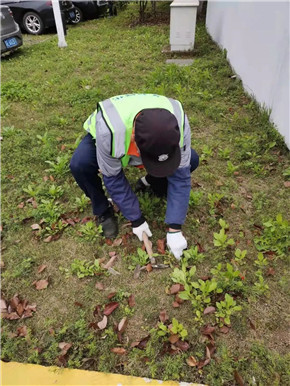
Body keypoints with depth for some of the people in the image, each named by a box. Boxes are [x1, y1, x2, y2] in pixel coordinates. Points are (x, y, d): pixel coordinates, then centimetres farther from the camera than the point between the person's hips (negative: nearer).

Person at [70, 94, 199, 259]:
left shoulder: (178, 122, -35)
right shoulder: (109, 129, -44)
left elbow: (180, 176, -26)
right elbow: (113, 178, -28)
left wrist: (174, 229, -25)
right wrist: (136, 219, -20)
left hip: (149, 141, 2)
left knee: (191, 161, -19)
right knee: (80, 164, -33)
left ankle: (150, 182, 8)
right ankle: (103, 210, -4)